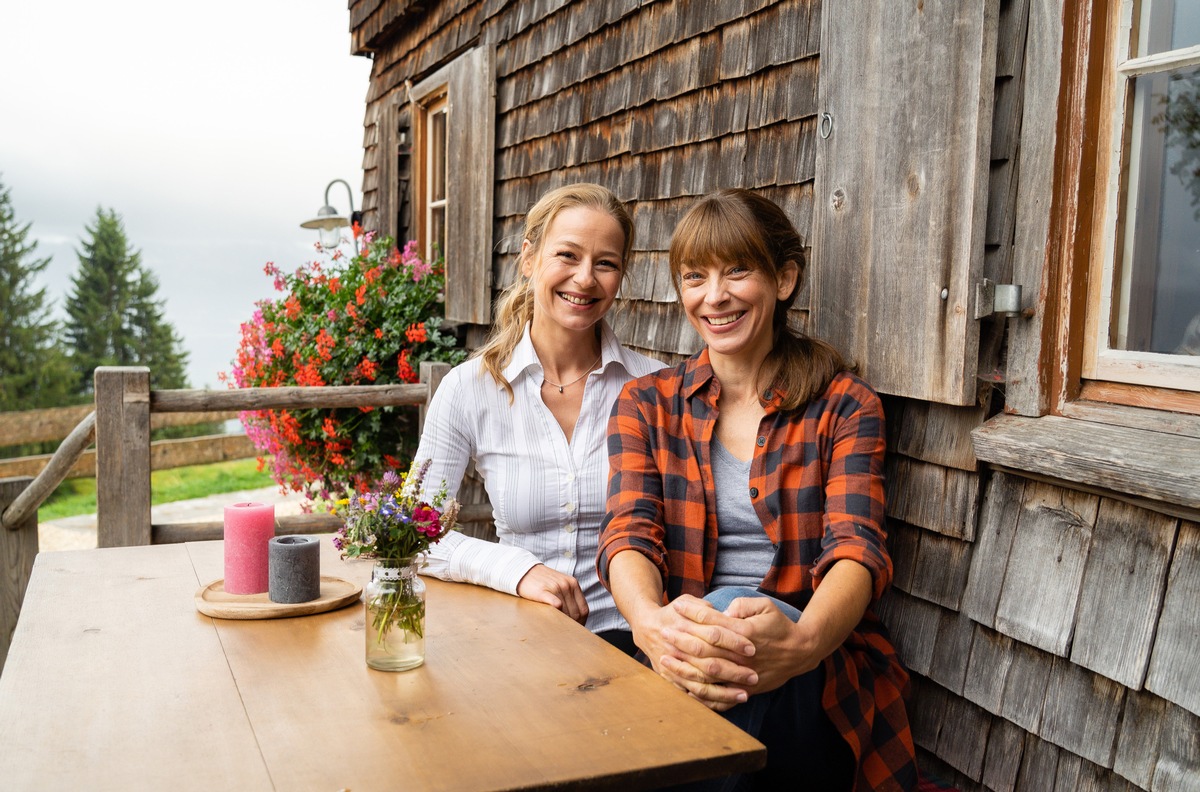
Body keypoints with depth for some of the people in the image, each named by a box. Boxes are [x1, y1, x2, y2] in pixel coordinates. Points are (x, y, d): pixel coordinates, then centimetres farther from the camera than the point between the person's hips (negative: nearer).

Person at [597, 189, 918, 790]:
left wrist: (800, 642, -34)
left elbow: (857, 549, -9)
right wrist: (652, 623, -30)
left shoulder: (844, 405, 6)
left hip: (813, 683, -1)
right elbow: (629, 533, -5)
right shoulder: (645, 404, 11)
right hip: (684, 651, 1)